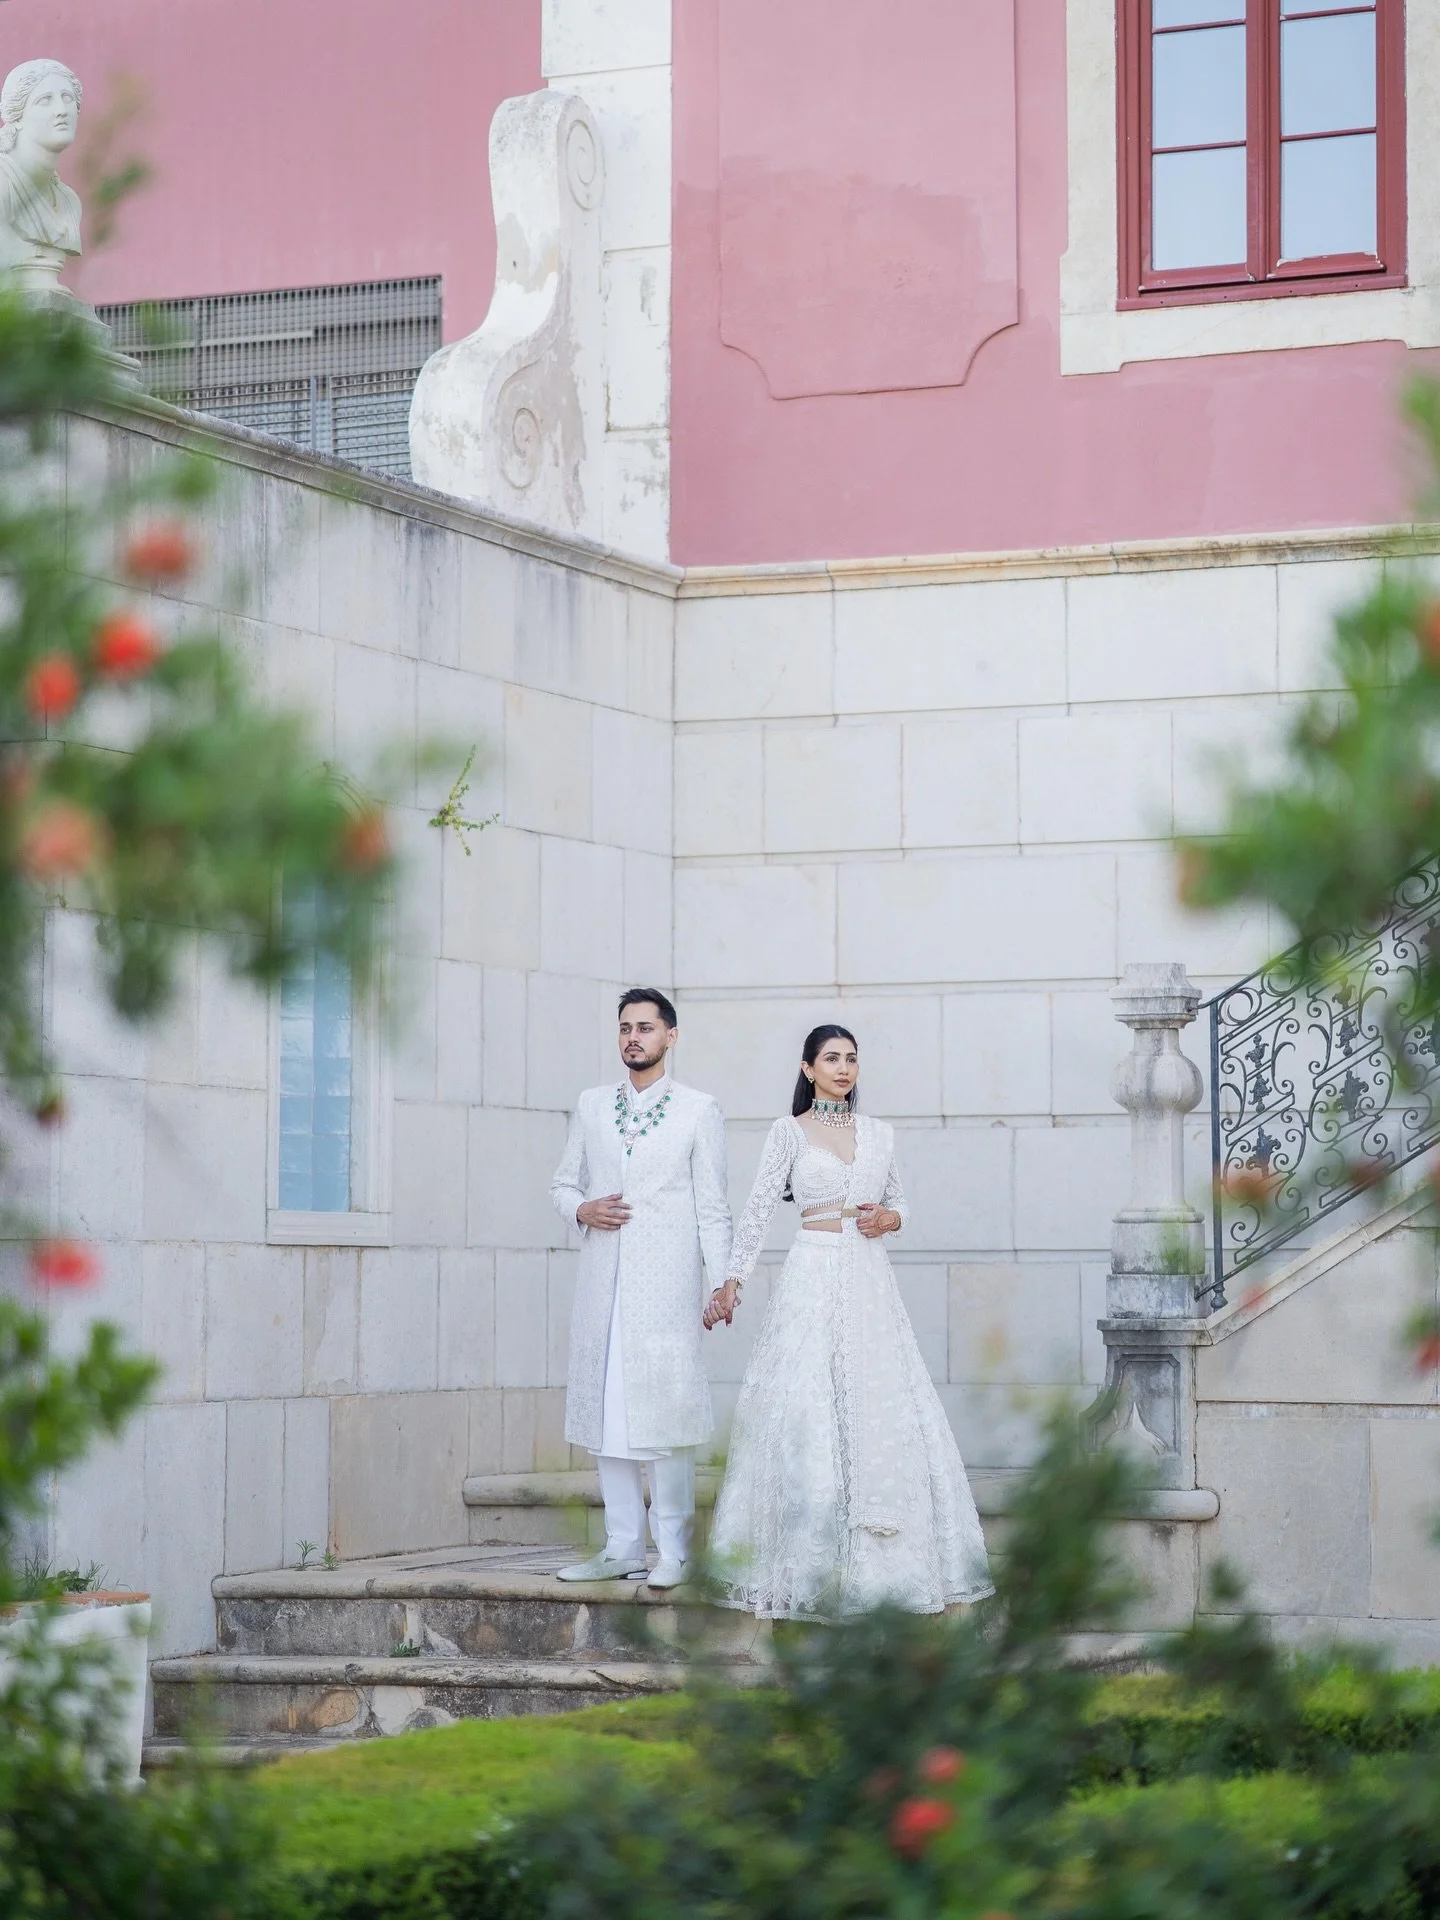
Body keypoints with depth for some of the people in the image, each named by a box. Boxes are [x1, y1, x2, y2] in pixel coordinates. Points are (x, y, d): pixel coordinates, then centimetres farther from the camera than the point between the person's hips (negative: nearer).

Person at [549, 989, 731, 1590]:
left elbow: (712, 1207, 1)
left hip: (665, 1286, -4)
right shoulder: (591, 1106, 13)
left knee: (664, 1411, -7)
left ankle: (673, 1551, -2)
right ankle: (622, 1548, 11)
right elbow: (563, 1182, 20)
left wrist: (720, 1286, -6)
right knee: (605, 1412, 5)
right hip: (602, 1285, 4)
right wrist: (582, 1210, -3)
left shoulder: (699, 1111, 3)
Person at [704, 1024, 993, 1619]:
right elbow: (757, 1211, -5)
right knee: (805, 1411, -6)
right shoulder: (790, 1132, 2)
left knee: (881, 1411, 1)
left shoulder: (878, 1134, 13)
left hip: (869, 1281, 4)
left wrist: (888, 1219, -2)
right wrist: (732, 1280, -14)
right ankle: (806, 1559, -1)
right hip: (813, 1279, -4)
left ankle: (880, 1558, 7)